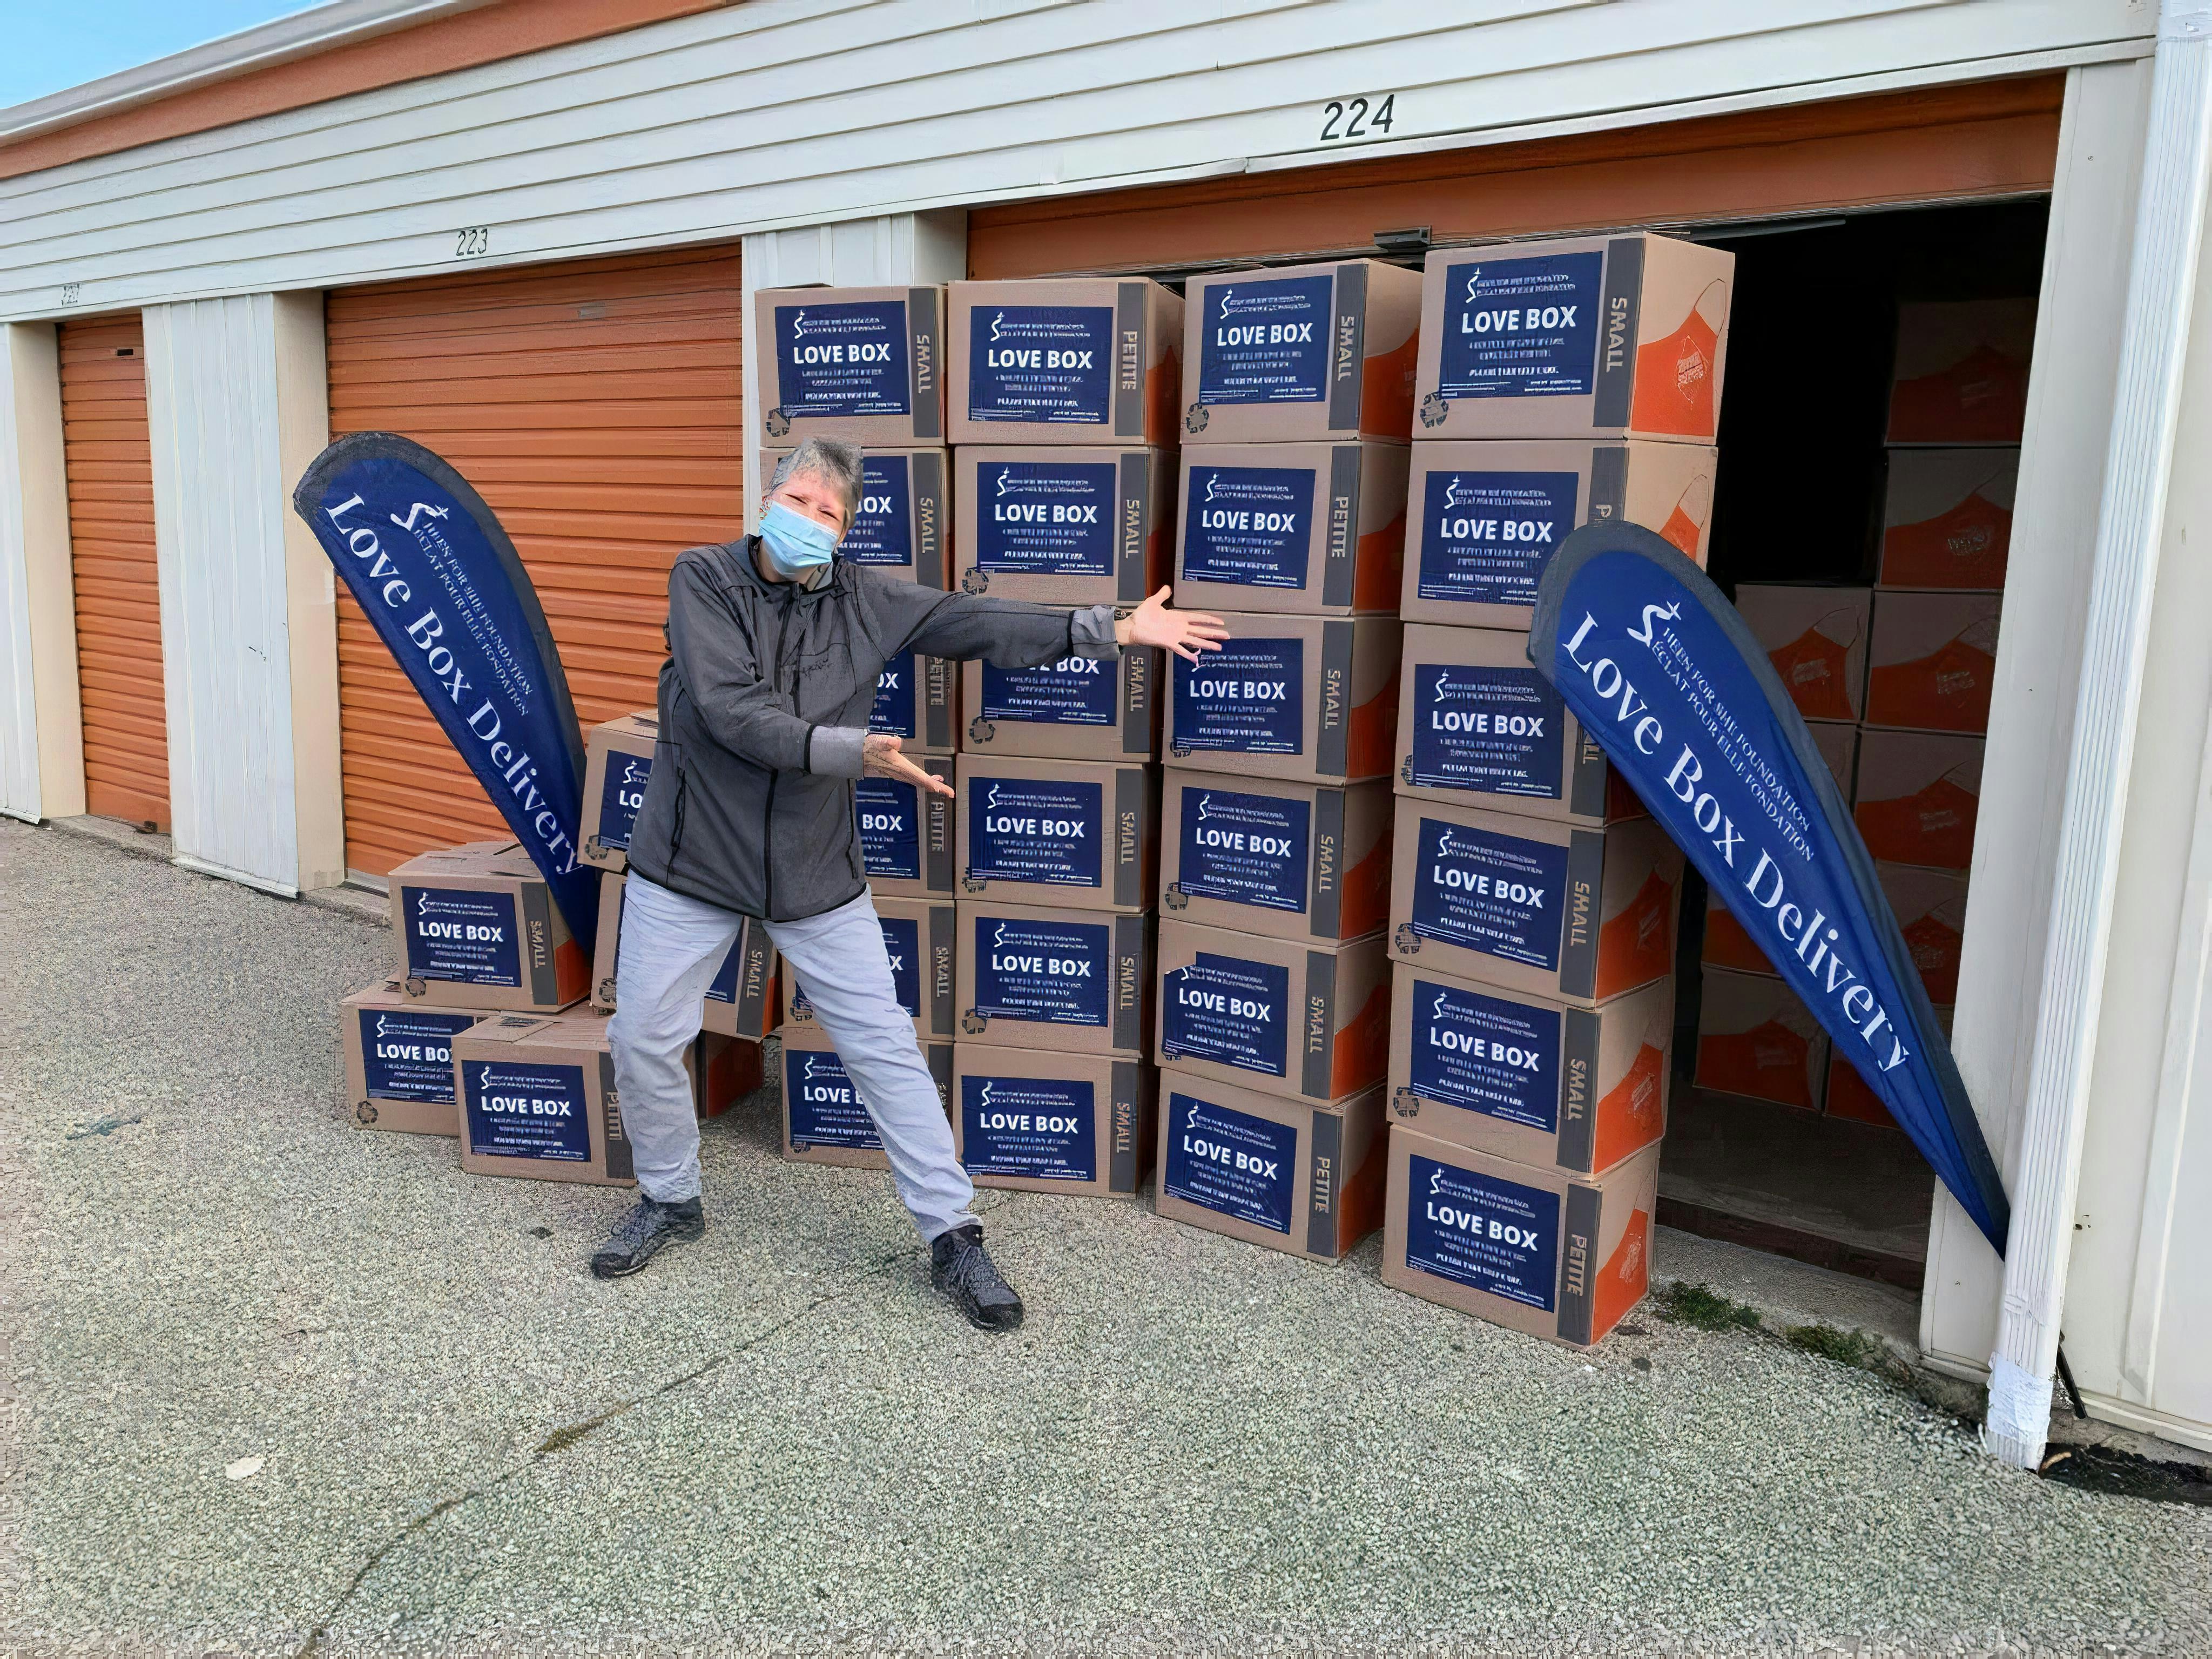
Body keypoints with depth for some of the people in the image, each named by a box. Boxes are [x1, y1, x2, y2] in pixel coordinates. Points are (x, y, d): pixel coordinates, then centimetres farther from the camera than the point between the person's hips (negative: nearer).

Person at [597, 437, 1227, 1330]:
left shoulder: (865, 599, -2)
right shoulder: (702, 578, -10)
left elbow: (981, 623, -2)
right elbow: (733, 713, -22)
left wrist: (1116, 628, -5)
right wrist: (854, 752, -30)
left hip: (815, 871, 1)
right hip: (690, 858, -1)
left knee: (885, 1046, 1)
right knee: (643, 1040, 8)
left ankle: (952, 1236, 10)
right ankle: (669, 1200, 34)